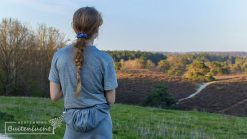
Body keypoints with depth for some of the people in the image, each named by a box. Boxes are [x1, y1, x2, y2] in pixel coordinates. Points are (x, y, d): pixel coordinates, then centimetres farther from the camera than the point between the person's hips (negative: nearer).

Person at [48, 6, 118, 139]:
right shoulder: (105, 59, -13)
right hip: (100, 124, -2)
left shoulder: (59, 55, -7)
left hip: (73, 123, 2)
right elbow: (111, 99, -6)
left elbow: (54, 96, -2)